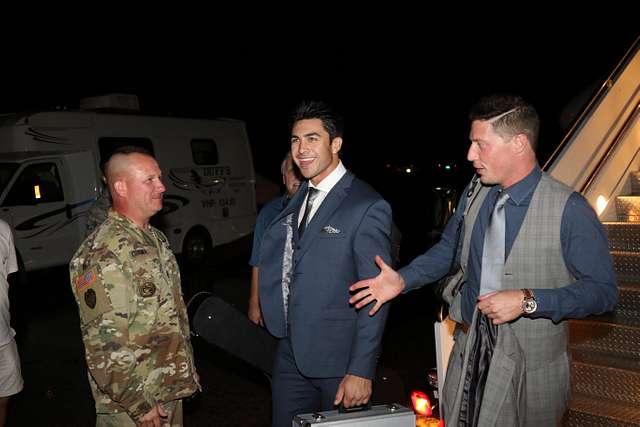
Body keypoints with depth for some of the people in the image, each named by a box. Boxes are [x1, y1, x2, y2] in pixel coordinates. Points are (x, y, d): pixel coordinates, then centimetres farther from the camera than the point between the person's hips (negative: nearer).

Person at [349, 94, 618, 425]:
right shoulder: (474, 195, -1)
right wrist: (402, 280, -3)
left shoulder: (570, 210, -17)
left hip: (530, 364, -4)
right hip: (467, 351, 5)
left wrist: (529, 301, -25)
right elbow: (448, 249, 11)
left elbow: (603, 290, -15)